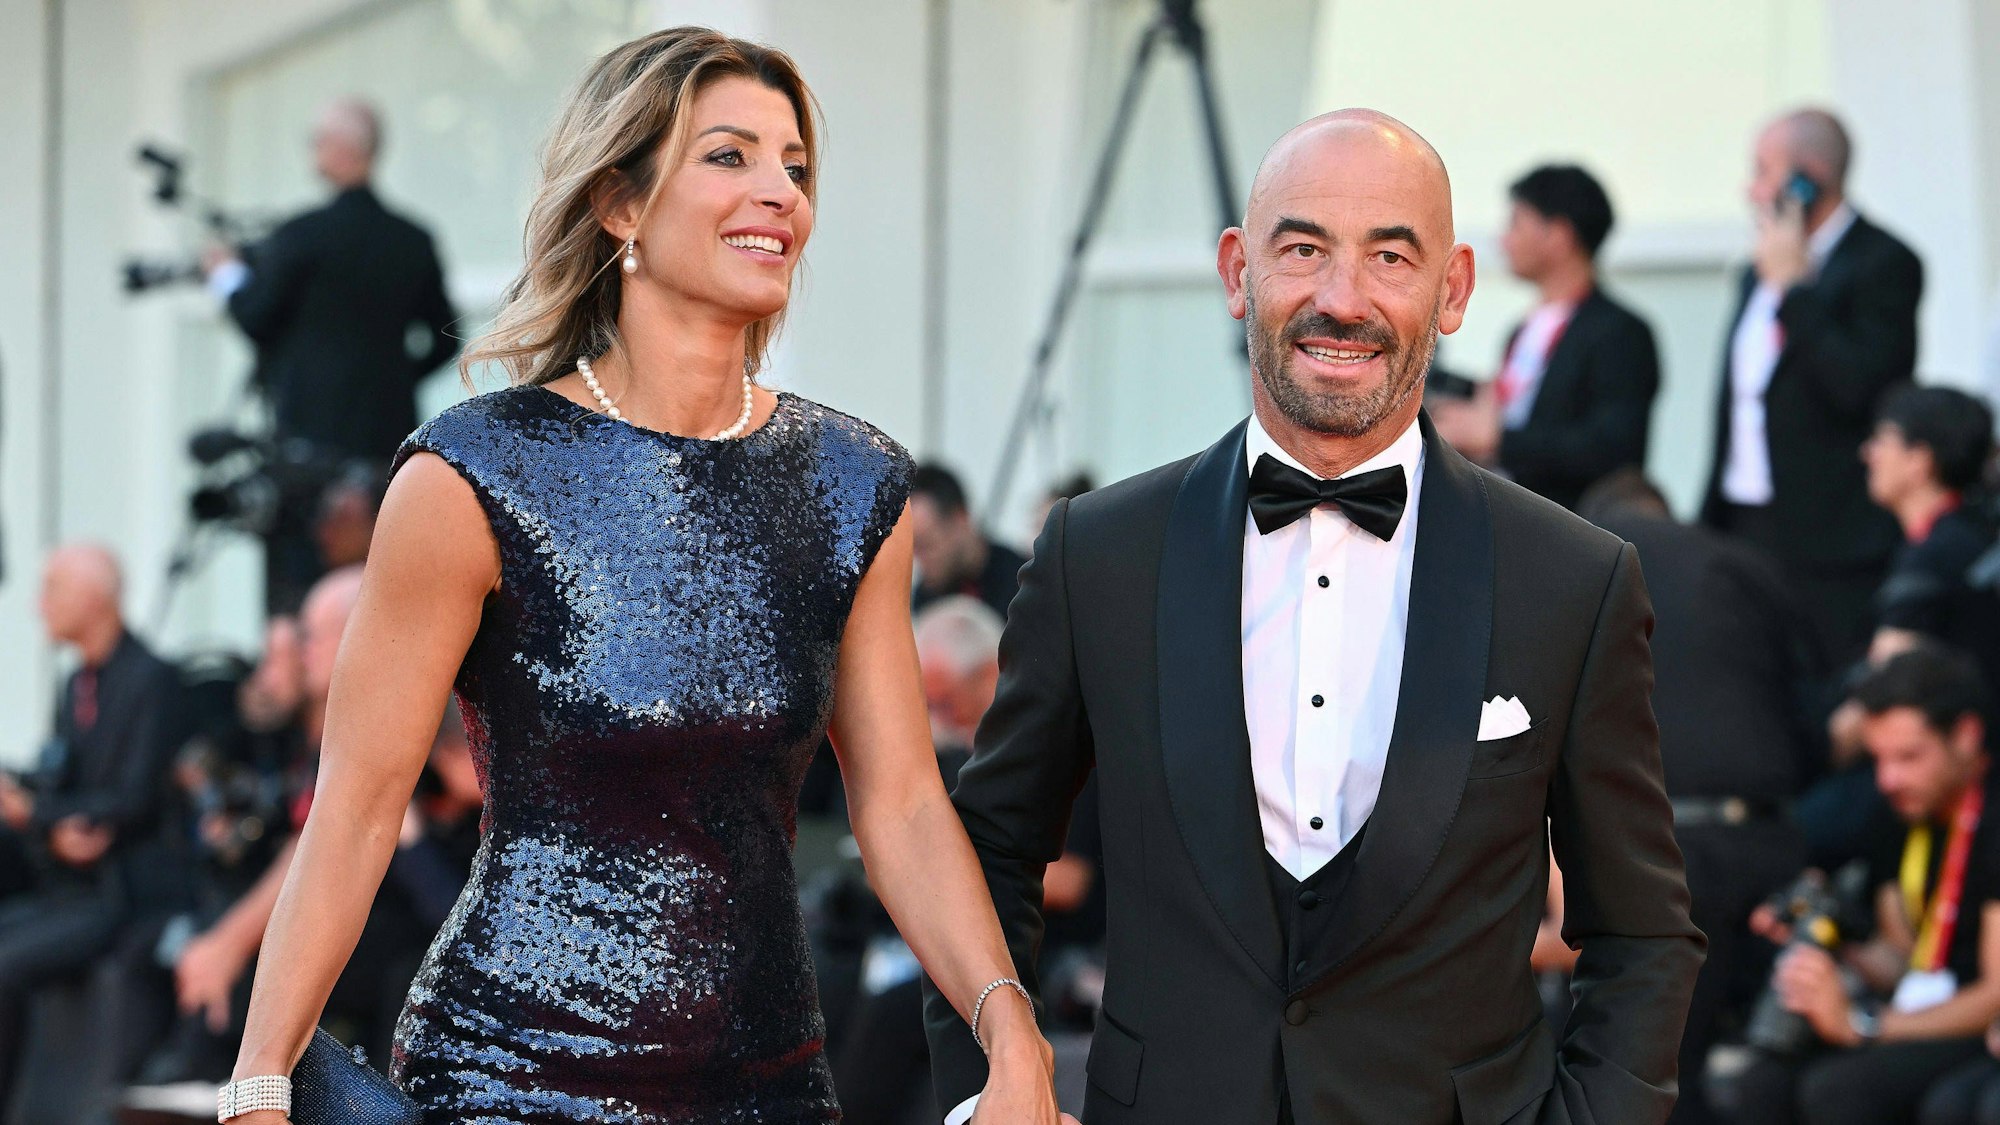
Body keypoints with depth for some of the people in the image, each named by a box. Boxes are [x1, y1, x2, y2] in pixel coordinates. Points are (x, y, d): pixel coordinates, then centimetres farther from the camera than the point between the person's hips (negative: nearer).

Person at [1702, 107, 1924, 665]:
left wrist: (1794, 287, -15)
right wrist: (1707, 531, 20)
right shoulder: (1758, 275, 18)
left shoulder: (1883, 264, -7)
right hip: (1747, 532, 8)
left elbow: (1858, 386, -21)